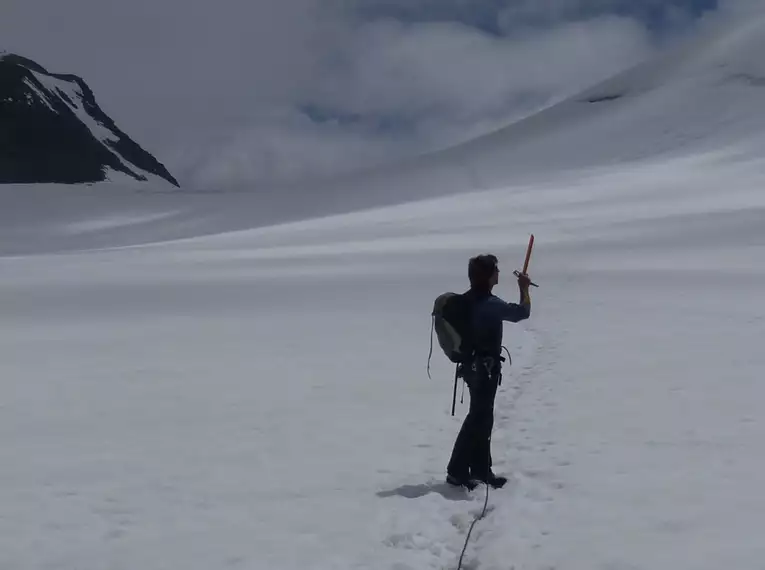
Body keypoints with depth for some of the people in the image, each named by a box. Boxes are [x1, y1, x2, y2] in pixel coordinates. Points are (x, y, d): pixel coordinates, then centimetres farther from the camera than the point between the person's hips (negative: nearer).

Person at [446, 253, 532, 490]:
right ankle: (457, 471, -3)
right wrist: (524, 288, -2)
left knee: (482, 418, 15)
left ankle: (481, 471, 23)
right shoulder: (490, 304, -22)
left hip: (473, 365, 9)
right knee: (478, 418, -5)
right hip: (485, 368, -9)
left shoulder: (468, 300, 6)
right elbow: (523, 312, -19)